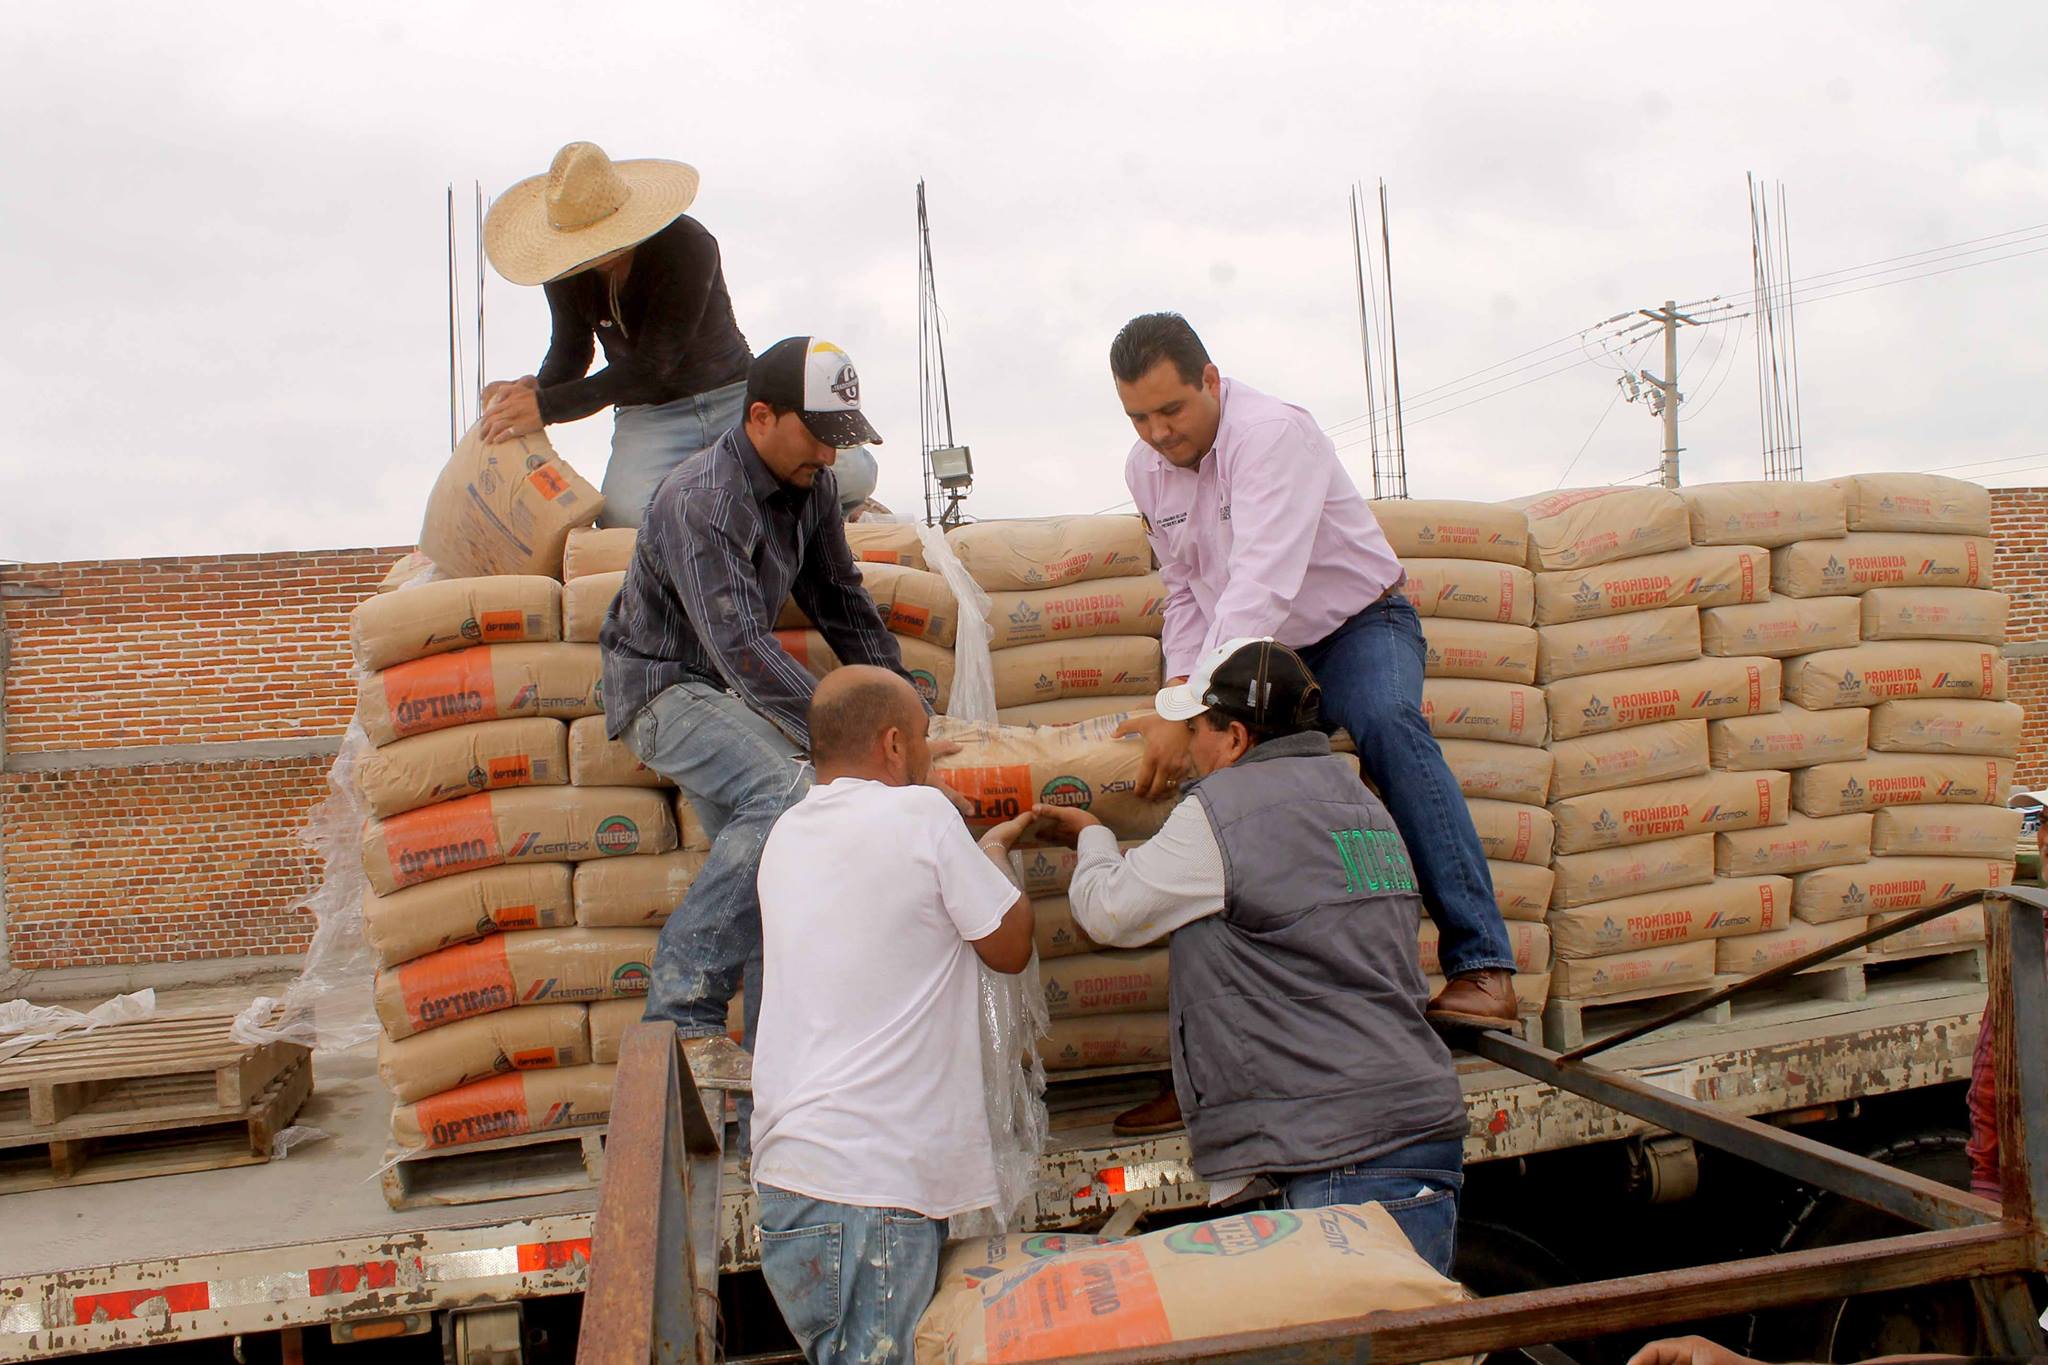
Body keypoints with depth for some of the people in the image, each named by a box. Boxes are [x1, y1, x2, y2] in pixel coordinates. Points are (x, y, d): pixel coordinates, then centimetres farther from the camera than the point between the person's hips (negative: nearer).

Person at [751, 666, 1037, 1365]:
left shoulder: (786, 835, 13)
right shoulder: (920, 813, -8)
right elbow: (1010, 947, 2)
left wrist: (983, 852, 35)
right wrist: (994, 856, 19)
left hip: (787, 1172, 8)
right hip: (866, 1185, -8)